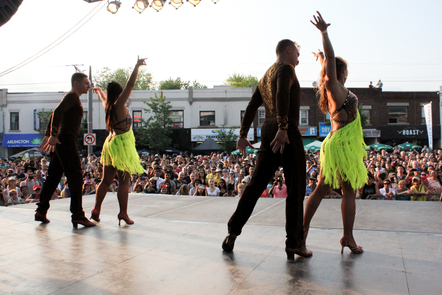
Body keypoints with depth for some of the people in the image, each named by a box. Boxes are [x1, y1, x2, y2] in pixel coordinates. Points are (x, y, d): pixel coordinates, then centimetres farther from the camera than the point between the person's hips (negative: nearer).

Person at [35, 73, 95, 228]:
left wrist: (47, 135, 26)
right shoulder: (72, 97, -8)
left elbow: (55, 115, 27)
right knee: (76, 179, -8)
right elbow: (57, 112, -23)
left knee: (53, 177, 12)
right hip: (66, 142, -10)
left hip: (60, 142, 10)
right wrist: (54, 135, -27)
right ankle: (78, 215, -7)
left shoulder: (71, 98, 23)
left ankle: (41, 211, 18)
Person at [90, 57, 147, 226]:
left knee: (106, 180, 14)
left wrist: (99, 90, 55)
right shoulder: (119, 104, -12)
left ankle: (96, 210, 18)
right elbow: (130, 85, -19)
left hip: (111, 143, 8)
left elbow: (103, 98, 33)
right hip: (122, 145, -8)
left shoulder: (108, 105, 9)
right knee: (124, 181, -2)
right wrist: (137, 66, -13)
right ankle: (123, 213, 0)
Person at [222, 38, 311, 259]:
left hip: (268, 131, 8)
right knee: (295, 188, -2)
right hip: (287, 133, -8)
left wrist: (243, 135, 16)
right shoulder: (285, 69, -2)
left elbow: (251, 107, 20)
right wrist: (283, 127, -29)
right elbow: (282, 95, -22)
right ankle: (294, 243, 2)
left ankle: (233, 232, 11)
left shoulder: (265, 77, 25)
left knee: (256, 184, 11)